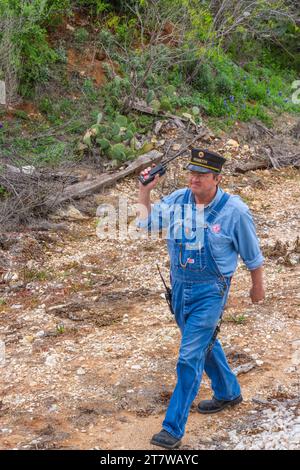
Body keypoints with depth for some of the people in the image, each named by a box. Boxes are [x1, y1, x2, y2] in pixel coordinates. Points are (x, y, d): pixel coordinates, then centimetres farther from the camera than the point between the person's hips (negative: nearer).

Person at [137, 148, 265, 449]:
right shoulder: (177, 200, -5)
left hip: (210, 291, -6)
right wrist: (145, 191, -6)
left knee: (189, 358, -9)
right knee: (205, 344, 24)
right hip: (179, 286, 6)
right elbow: (146, 222, 3)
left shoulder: (234, 210, -15)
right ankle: (228, 393, 48)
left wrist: (258, 287, 9)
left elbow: (252, 254, -2)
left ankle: (173, 429, -3)